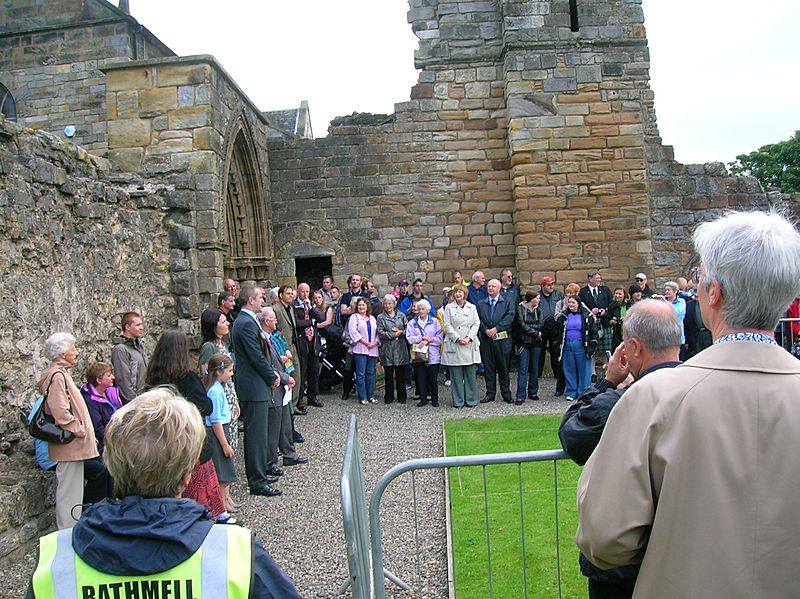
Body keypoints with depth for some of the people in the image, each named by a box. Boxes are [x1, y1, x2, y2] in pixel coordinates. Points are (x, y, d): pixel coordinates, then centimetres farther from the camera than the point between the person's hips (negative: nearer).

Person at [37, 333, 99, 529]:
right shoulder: (57, 375, -17)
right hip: (70, 445, -11)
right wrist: (81, 431, -16)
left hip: (71, 445, 11)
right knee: (70, 491, -3)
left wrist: (87, 433, 17)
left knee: (67, 489, 18)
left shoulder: (61, 373, 16)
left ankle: (66, 530, 28)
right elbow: (61, 413, -24)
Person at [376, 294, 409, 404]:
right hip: (387, 349, -1)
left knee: (401, 374, 6)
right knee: (388, 374, 5)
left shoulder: (401, 316, 10)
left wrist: (400, 332, -12)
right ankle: (389, 397, 15)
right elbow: (380, 333, -6)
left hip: (400, 349, 1)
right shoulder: (380, 317, 4)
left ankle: (402, 396, 16)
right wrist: (393, 334, -10)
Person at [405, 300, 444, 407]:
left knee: (433, 378, 3)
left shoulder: (434, 322, 7)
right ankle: (423, 399, 13)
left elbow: (440, 338, -1)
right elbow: (409, 338, -4)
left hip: (433, 355, -1)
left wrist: (429, 340, -11)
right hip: (418, 355, 1)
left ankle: (434, 400, 13)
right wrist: (422, 338, -10)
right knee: (421, 378, 2)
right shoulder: (412, 323, 8)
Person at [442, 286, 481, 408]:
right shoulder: (449, 308, 5)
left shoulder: (472, 307, 11)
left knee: (470, 374, 3)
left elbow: (476, 324, 7)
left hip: (470, 345, 2)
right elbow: (447, 325, -1)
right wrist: (458, 338, -11)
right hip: (454, 345, -2)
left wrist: (468, 337, -7)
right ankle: (458, 401, 9)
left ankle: (471, 400, 13)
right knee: (456, 375, 0)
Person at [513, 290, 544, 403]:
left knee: (534, 368, 10)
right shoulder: (520, 309, -3)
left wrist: (528, 327, -8)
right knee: (523, 369, -7)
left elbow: (540, 326, 1)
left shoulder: (538, 310, 10)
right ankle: (520, 396, -5)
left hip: (536, 343, 4)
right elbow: (522, 326, -11)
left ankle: (533, 392, 21)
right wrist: (536, 333, -8)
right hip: (524, 342, -4)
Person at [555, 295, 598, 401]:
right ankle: (571, 392, 16)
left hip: (581, 346, -3)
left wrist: (593, 345, -5)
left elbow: (593, 331, 1)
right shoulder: (563, 315, 8)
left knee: (583, 370, 1)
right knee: (569, 370, 8)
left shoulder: (587, 315, 0)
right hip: (567, 346, 3)